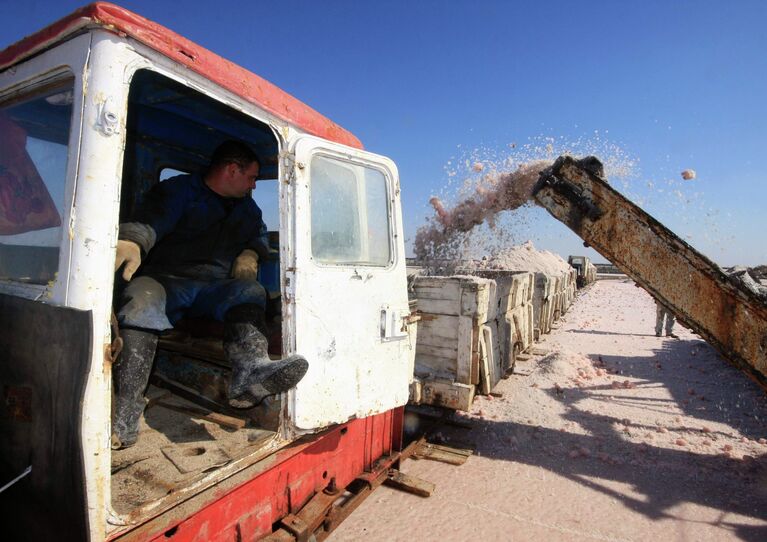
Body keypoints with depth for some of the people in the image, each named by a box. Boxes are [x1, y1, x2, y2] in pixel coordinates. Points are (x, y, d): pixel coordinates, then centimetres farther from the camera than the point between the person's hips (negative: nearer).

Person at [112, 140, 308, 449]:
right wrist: (132, 241, -37)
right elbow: (148, 222, -14)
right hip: (166, 280, -3)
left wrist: (251, 253, 9)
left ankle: (251, 370, -54)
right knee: (140, 298, -35)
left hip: (217, 288, 3)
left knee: (251, 291, -28)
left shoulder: (247, 207, 22)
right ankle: (123, 417, -42)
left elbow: (260, 235, 33)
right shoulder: (177, 191, 3)